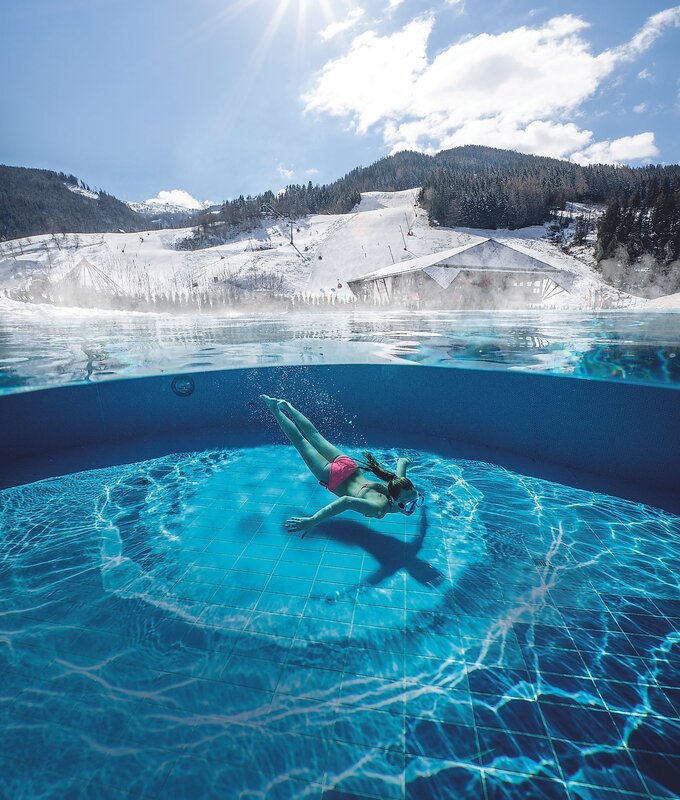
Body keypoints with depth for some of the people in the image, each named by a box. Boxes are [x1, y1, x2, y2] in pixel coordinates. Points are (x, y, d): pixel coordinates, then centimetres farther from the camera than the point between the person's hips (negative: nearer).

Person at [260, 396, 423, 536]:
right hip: (333, 477, -5)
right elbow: (347, 501, -53)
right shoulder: (379, 509, -39)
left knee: (314, 434, 23)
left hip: (349, 465, 5)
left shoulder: (399, 484, -20)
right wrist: (312, 520, -60)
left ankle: (286, 406, 41)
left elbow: (403, 461, -2)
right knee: (299, 439, 14)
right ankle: (274, 408, 30)